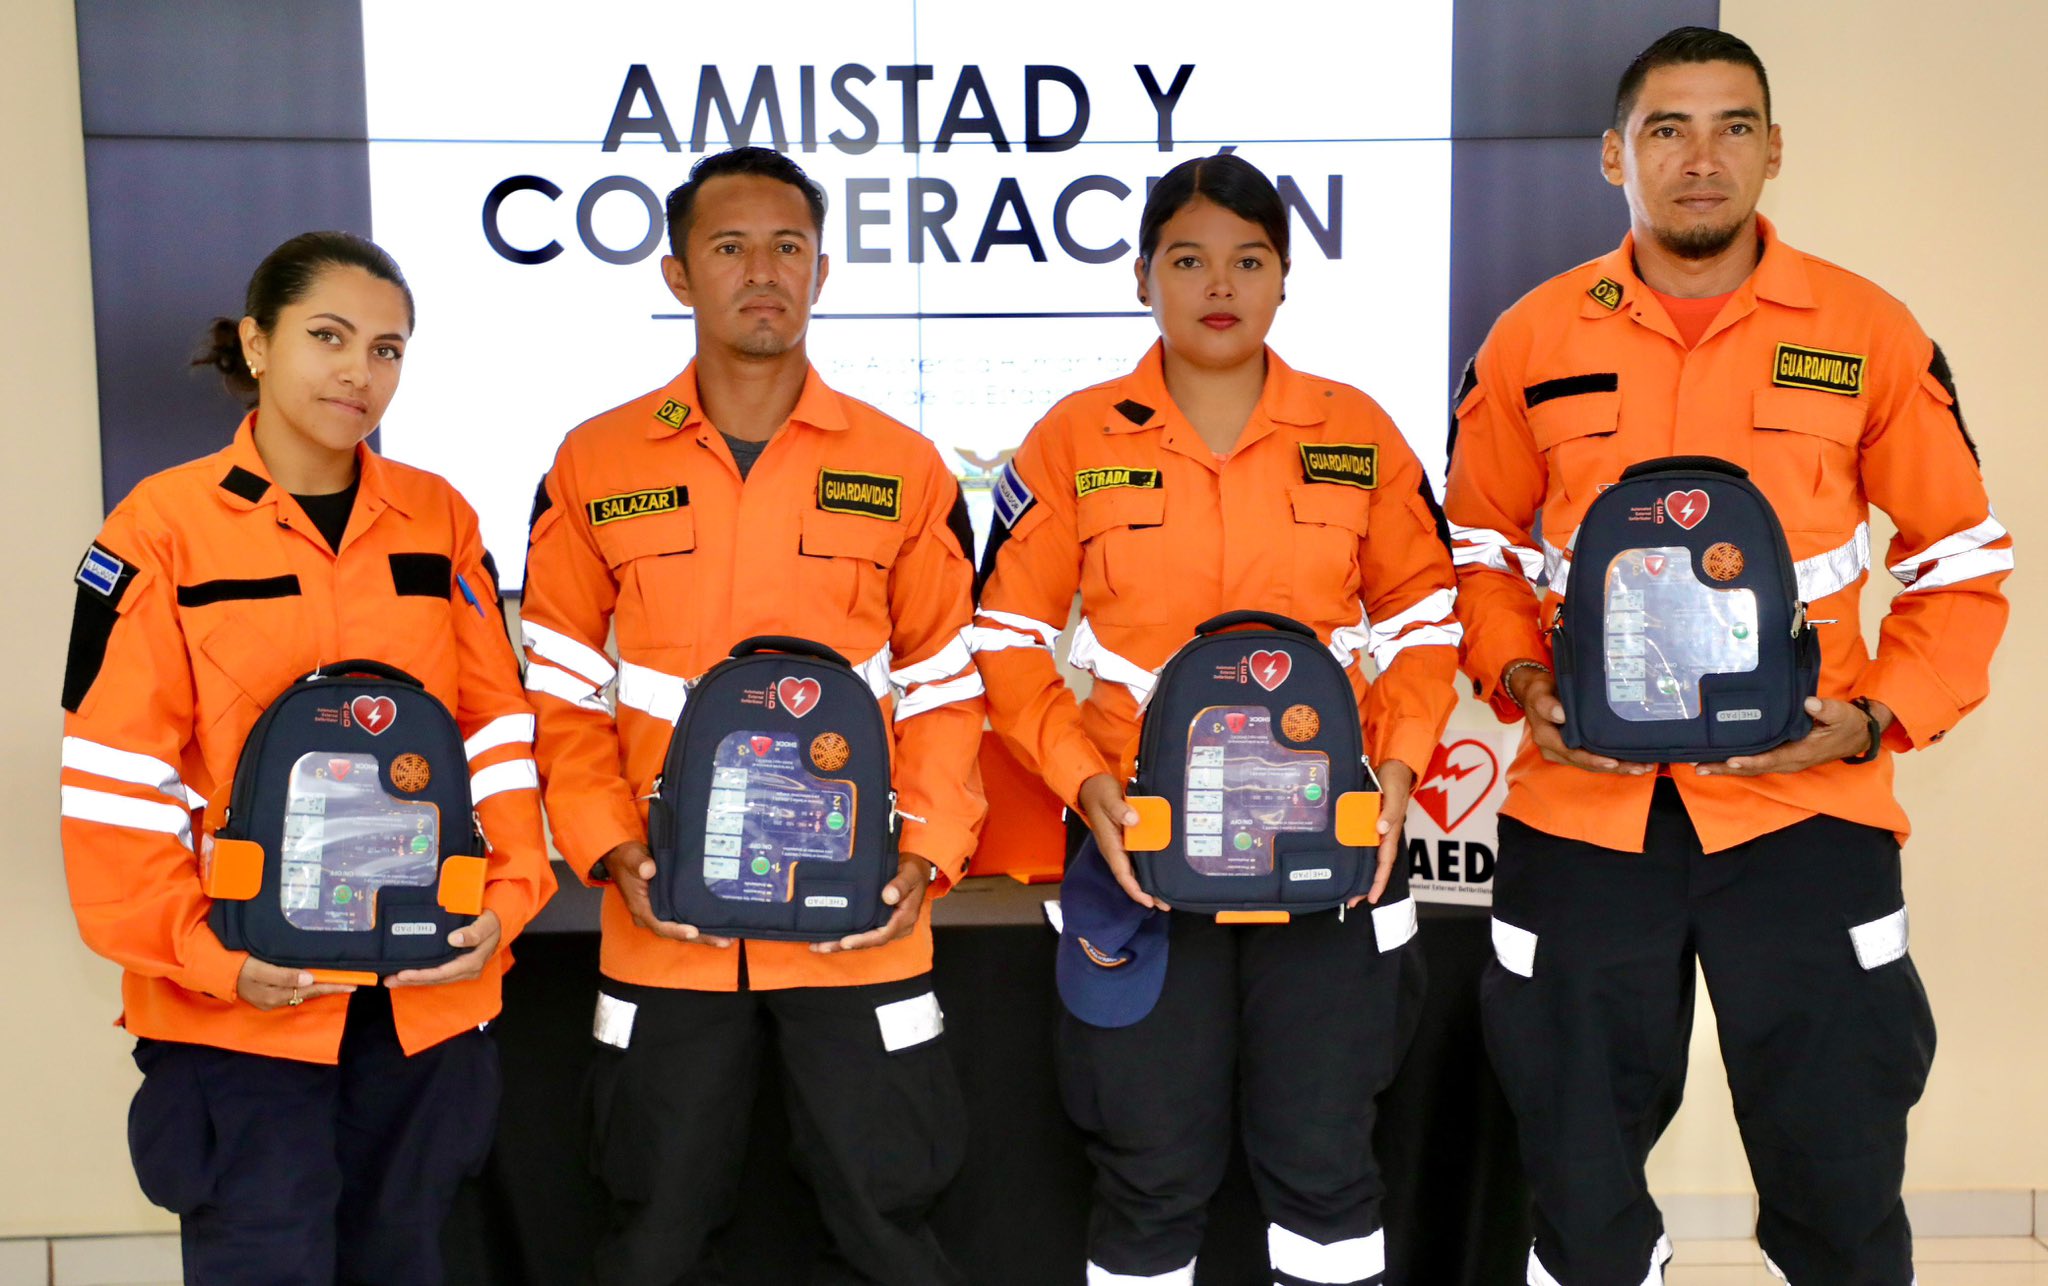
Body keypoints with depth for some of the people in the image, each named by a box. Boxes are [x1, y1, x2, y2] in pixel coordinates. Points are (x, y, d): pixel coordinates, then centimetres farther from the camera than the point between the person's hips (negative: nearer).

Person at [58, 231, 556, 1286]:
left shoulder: (440, 519, 5)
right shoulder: (163, 527, -5)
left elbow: (498, 725, 7)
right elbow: (114, 776, -6)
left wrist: (508, 892, -4)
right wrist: (202, 951, -13)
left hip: (427, 995, 4)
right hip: (237, 1006, -3)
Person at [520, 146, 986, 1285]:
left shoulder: (904, 469, 1)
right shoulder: (595, 467, 3)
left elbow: (945, 690, 5)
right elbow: (562, 691, 5)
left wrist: (928, 852, -7)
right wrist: (613, 848, -7)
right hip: (666, 929, 1)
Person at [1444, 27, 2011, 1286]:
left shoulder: (1868, 331, 0)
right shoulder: (1536, 335, 3)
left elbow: (1963, 563, 6)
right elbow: (1482, 550, 13)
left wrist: (1882, 713, -9)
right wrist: (1521, 685, -4)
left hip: (1805, 806, -1)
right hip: (1583, 804, 1)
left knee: (1840, 1182, 9)